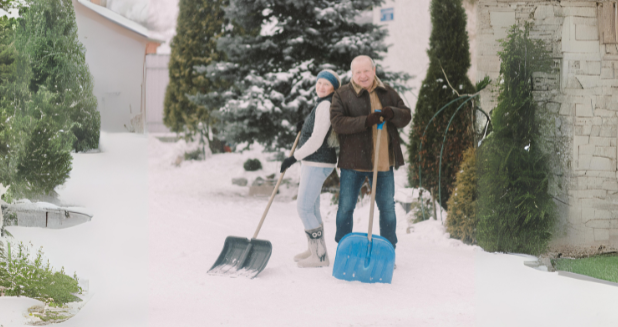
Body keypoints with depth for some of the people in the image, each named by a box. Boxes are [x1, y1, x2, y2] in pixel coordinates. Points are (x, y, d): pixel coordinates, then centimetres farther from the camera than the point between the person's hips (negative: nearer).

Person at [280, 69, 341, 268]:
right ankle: (314, 250, 25)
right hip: (313, 162, 10)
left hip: (318, 163, -10)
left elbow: (316, 140, -21)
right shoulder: (322, 105, 15)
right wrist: (305, 127, 17)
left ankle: (321, 257, -6)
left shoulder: (325, 106, -17)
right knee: (311, 208, 16)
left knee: (304, 208, -9)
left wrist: (294, 157, -16)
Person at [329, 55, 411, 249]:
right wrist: (366, 121, -25)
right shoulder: (342, 95, -2)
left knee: (388, 208, 9)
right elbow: (337, 122, -14)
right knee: (346, 208, 3)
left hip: (383, 162, 3)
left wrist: (392, 113, -15)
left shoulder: (388, 93, 9)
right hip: (353, 161, -3)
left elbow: (406, 116, 8)